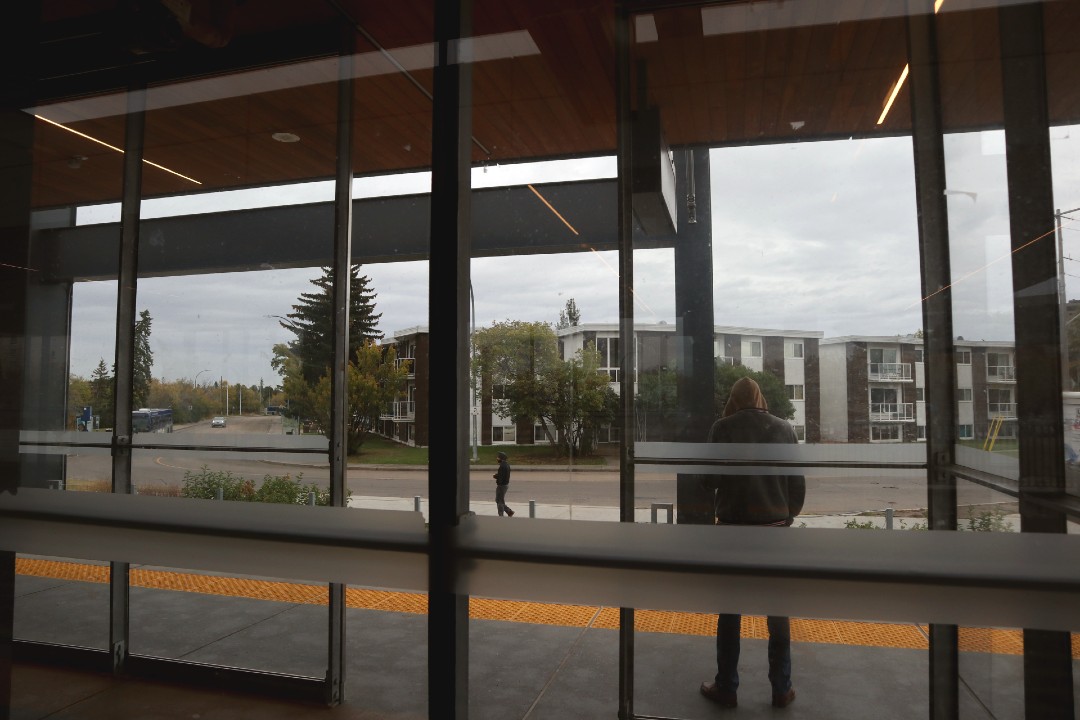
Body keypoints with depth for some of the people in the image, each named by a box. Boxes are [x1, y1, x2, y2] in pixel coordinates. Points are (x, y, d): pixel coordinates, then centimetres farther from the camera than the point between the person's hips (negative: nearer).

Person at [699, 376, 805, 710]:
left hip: (733, 527, -2)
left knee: (730, 611, 9)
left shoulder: (722, 428, -7)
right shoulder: (784, 428, 1)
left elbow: (710, 479, -6)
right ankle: (781, 689, 21)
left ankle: (726, 688, 15)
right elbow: (798, 482, 1)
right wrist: (788, 516, 14)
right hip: (775, 526, 2)